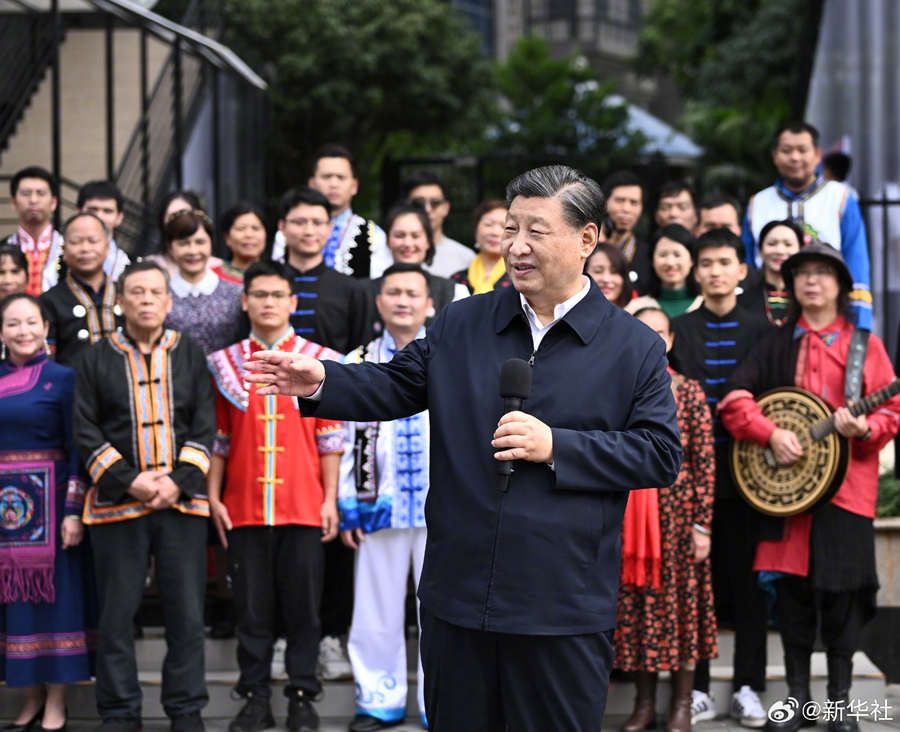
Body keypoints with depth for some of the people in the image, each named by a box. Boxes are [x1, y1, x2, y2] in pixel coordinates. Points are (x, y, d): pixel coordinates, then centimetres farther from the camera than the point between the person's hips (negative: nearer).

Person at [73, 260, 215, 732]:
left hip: (182, 501, 1)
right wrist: (129, 480, -10)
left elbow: (205, 427, 5)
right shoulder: (98, 358, 6)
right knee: (116, 611, 2)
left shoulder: (191, 356, 10)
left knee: (186, 611, 1)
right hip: (116, 501, -1)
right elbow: (85, 432, 1)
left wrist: (179, 481, -9)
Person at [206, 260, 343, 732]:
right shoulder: (225, 365, 8)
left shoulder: (318, 362, 5)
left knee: (303, 605, 2)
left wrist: (331, 498, -1)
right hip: (243, 508, 1)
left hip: (303, 508, -1)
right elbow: (217, 437, 8)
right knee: (252, 607, 4)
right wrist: (213, 497, 2)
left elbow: (330, 437, 4)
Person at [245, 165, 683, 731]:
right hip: (459, 596, 3)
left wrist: (556, 446, -15)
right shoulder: (461, 325, 9)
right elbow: (397, 386, 12)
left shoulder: (636, 347, -2)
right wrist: (321, 382, -6)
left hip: (564, 611, -3)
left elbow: (661, 455, -6)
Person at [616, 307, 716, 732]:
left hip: (677, 513, -2)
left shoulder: (689, 393, -1)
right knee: (635, 600, 5)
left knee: (680, 599, 3)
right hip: (627, 515, 2)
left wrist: (702, 524, -9)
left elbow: (705, 464, -4)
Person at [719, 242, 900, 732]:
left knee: (841, 590, -2)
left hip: (847, 486, -2)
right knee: (792, 588, 2)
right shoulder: (777, 346, 11)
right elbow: (734, 399, 3)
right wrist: (771, 435, -12)